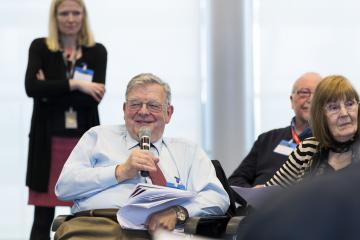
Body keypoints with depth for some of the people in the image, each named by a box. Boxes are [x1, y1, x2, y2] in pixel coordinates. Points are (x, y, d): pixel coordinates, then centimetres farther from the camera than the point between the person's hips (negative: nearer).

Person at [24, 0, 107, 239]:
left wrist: (51, 90, -11)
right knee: (43, 219, 1)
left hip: (84, 141, 1)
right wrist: (73, 85, -15)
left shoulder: (97, 51, 5)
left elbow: (93, 98, -8)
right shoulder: (39, 47, 5)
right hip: (48, 141, -1)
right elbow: (31, 87, -12)